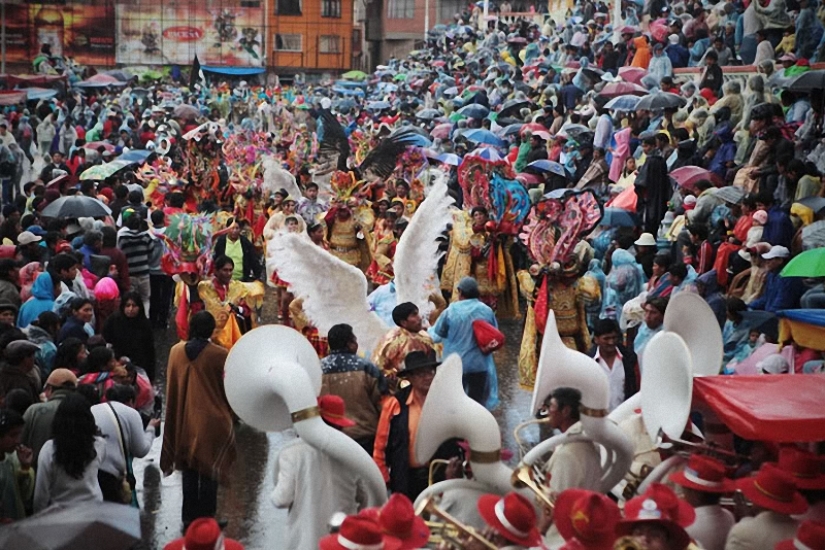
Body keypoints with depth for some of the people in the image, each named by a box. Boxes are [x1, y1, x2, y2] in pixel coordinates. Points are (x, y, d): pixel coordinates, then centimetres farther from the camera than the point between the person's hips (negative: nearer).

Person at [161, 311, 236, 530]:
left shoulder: (176, 351, -4)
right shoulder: (220, 355, -15)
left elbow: (171, 388, 4)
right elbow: (228, 389, -5)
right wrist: (227, 412, 12)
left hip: (184, 420, 3)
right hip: (212, 421, -3)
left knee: (189, 470, 15)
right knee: (209, 470, 8)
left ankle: (189, 516, 21)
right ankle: (206, 517, 12)